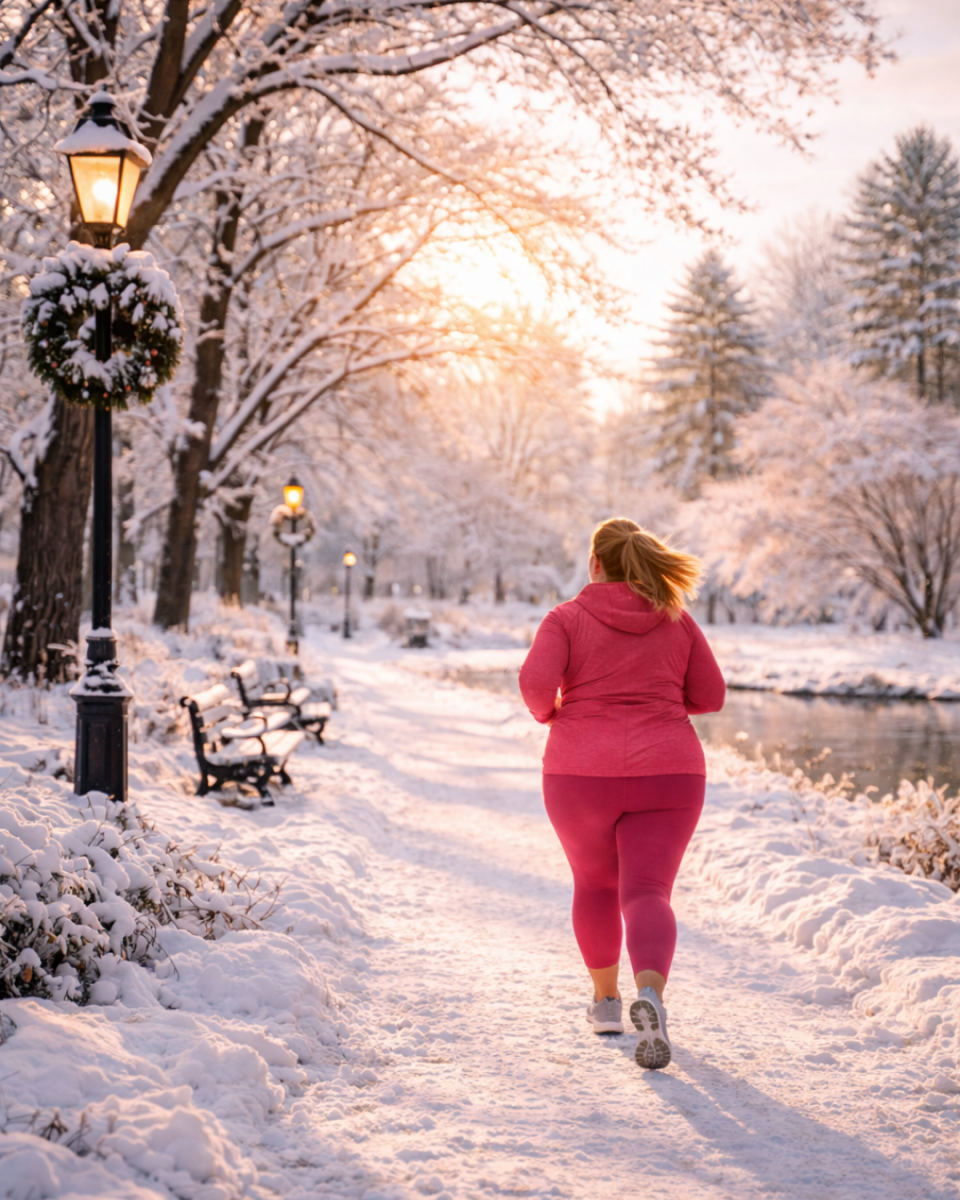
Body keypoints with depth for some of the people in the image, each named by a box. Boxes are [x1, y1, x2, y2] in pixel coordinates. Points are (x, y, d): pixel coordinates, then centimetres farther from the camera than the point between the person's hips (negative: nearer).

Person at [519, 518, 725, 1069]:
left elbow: (535, 681, -15)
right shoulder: (677, 620, 7)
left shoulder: (567, 619, -1)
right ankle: (650, 996, -32)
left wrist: (549, 712, 5)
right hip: (668, 772, 1)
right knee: (647, 893, -5)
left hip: (583, 773, 0)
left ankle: (607, 999, 33)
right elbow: (710, 696, 7)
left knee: (595, 884, 21)